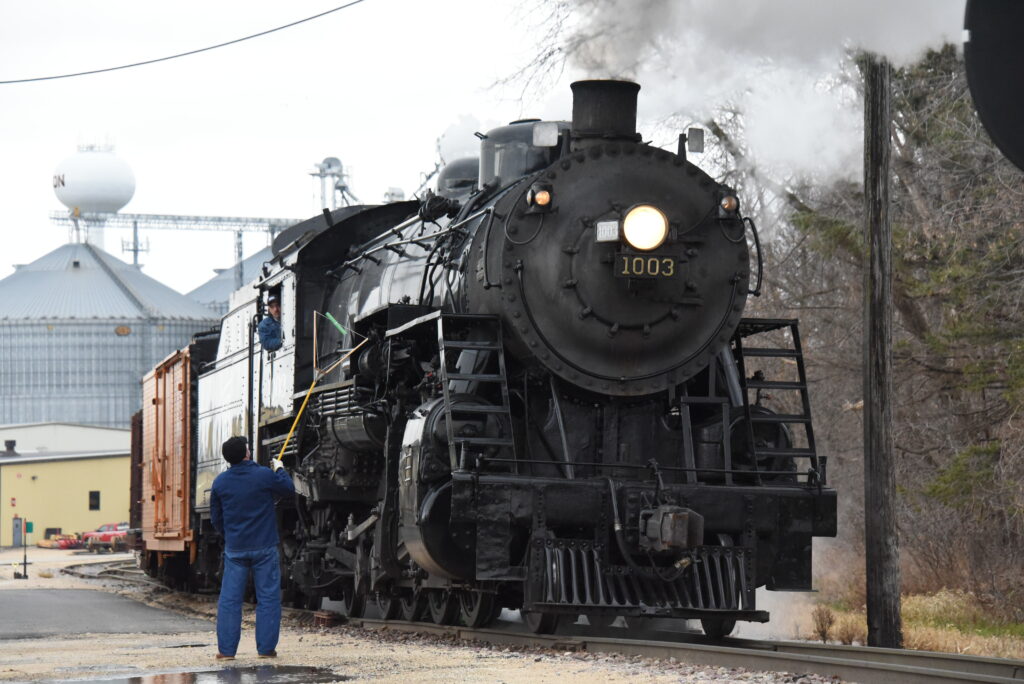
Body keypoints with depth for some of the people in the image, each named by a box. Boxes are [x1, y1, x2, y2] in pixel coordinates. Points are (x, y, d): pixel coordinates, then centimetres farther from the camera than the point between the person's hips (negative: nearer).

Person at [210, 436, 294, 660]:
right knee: (268, 597, 5)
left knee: (229, 599, 5)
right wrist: (280, 470, 26)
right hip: (264, 548, -2)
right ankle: (266, 648, 4)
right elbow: (288, 489, 8)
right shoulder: (265, 475, -10)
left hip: (234, 549, 2)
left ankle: (226, 649, 2)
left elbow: (216, 518, 10)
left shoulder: (220, 482, 0)